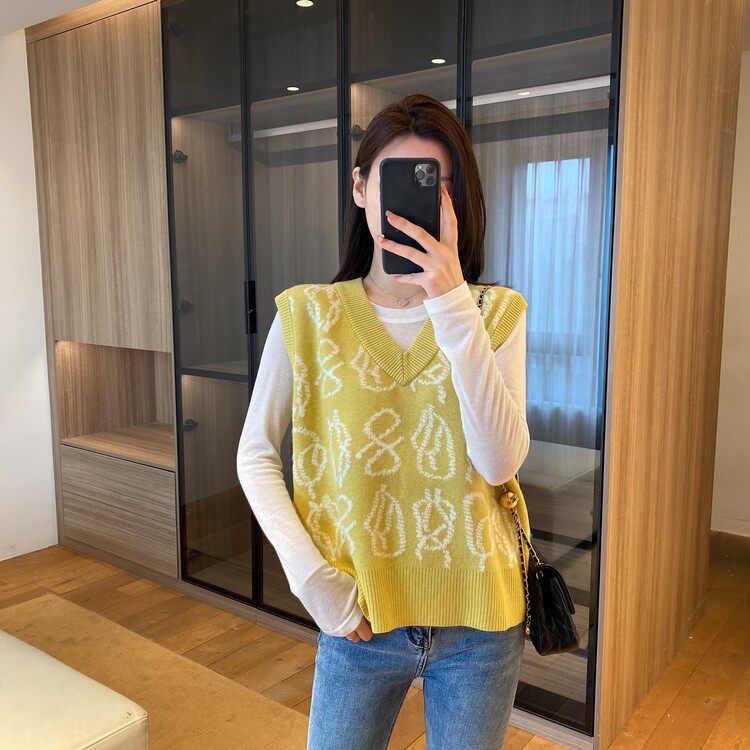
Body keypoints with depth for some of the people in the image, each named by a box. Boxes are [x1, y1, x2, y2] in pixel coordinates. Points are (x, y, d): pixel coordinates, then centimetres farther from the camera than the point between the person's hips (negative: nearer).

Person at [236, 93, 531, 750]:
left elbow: (499, 463, -18)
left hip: (478, 621, 1)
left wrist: (452, 304, -25)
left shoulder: (497, 313, -5)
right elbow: (256, 454, 0)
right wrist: (309, 573, -11)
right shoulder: (309, 314, -5)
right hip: (359, 619, 0)